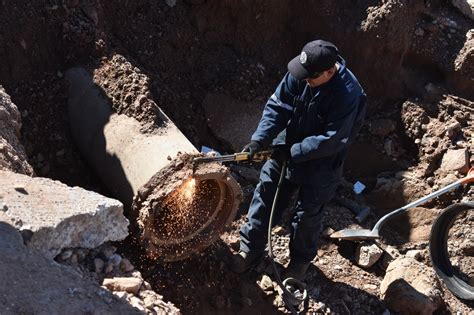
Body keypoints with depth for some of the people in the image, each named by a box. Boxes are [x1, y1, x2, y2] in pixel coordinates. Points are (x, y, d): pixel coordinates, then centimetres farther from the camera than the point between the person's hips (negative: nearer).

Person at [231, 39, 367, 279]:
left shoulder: (348, 94, -30)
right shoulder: (299, 74, -15)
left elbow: (332, 140, -27)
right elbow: (277, 106, -10)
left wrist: (294, 152, -24)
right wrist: (260, 139, -22)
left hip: (321, 163, -5)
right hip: (287, 147, 5)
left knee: (307, 214, 10)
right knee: (265, 196, 11)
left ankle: (301, 260, 38)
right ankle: (251, 249, 31)